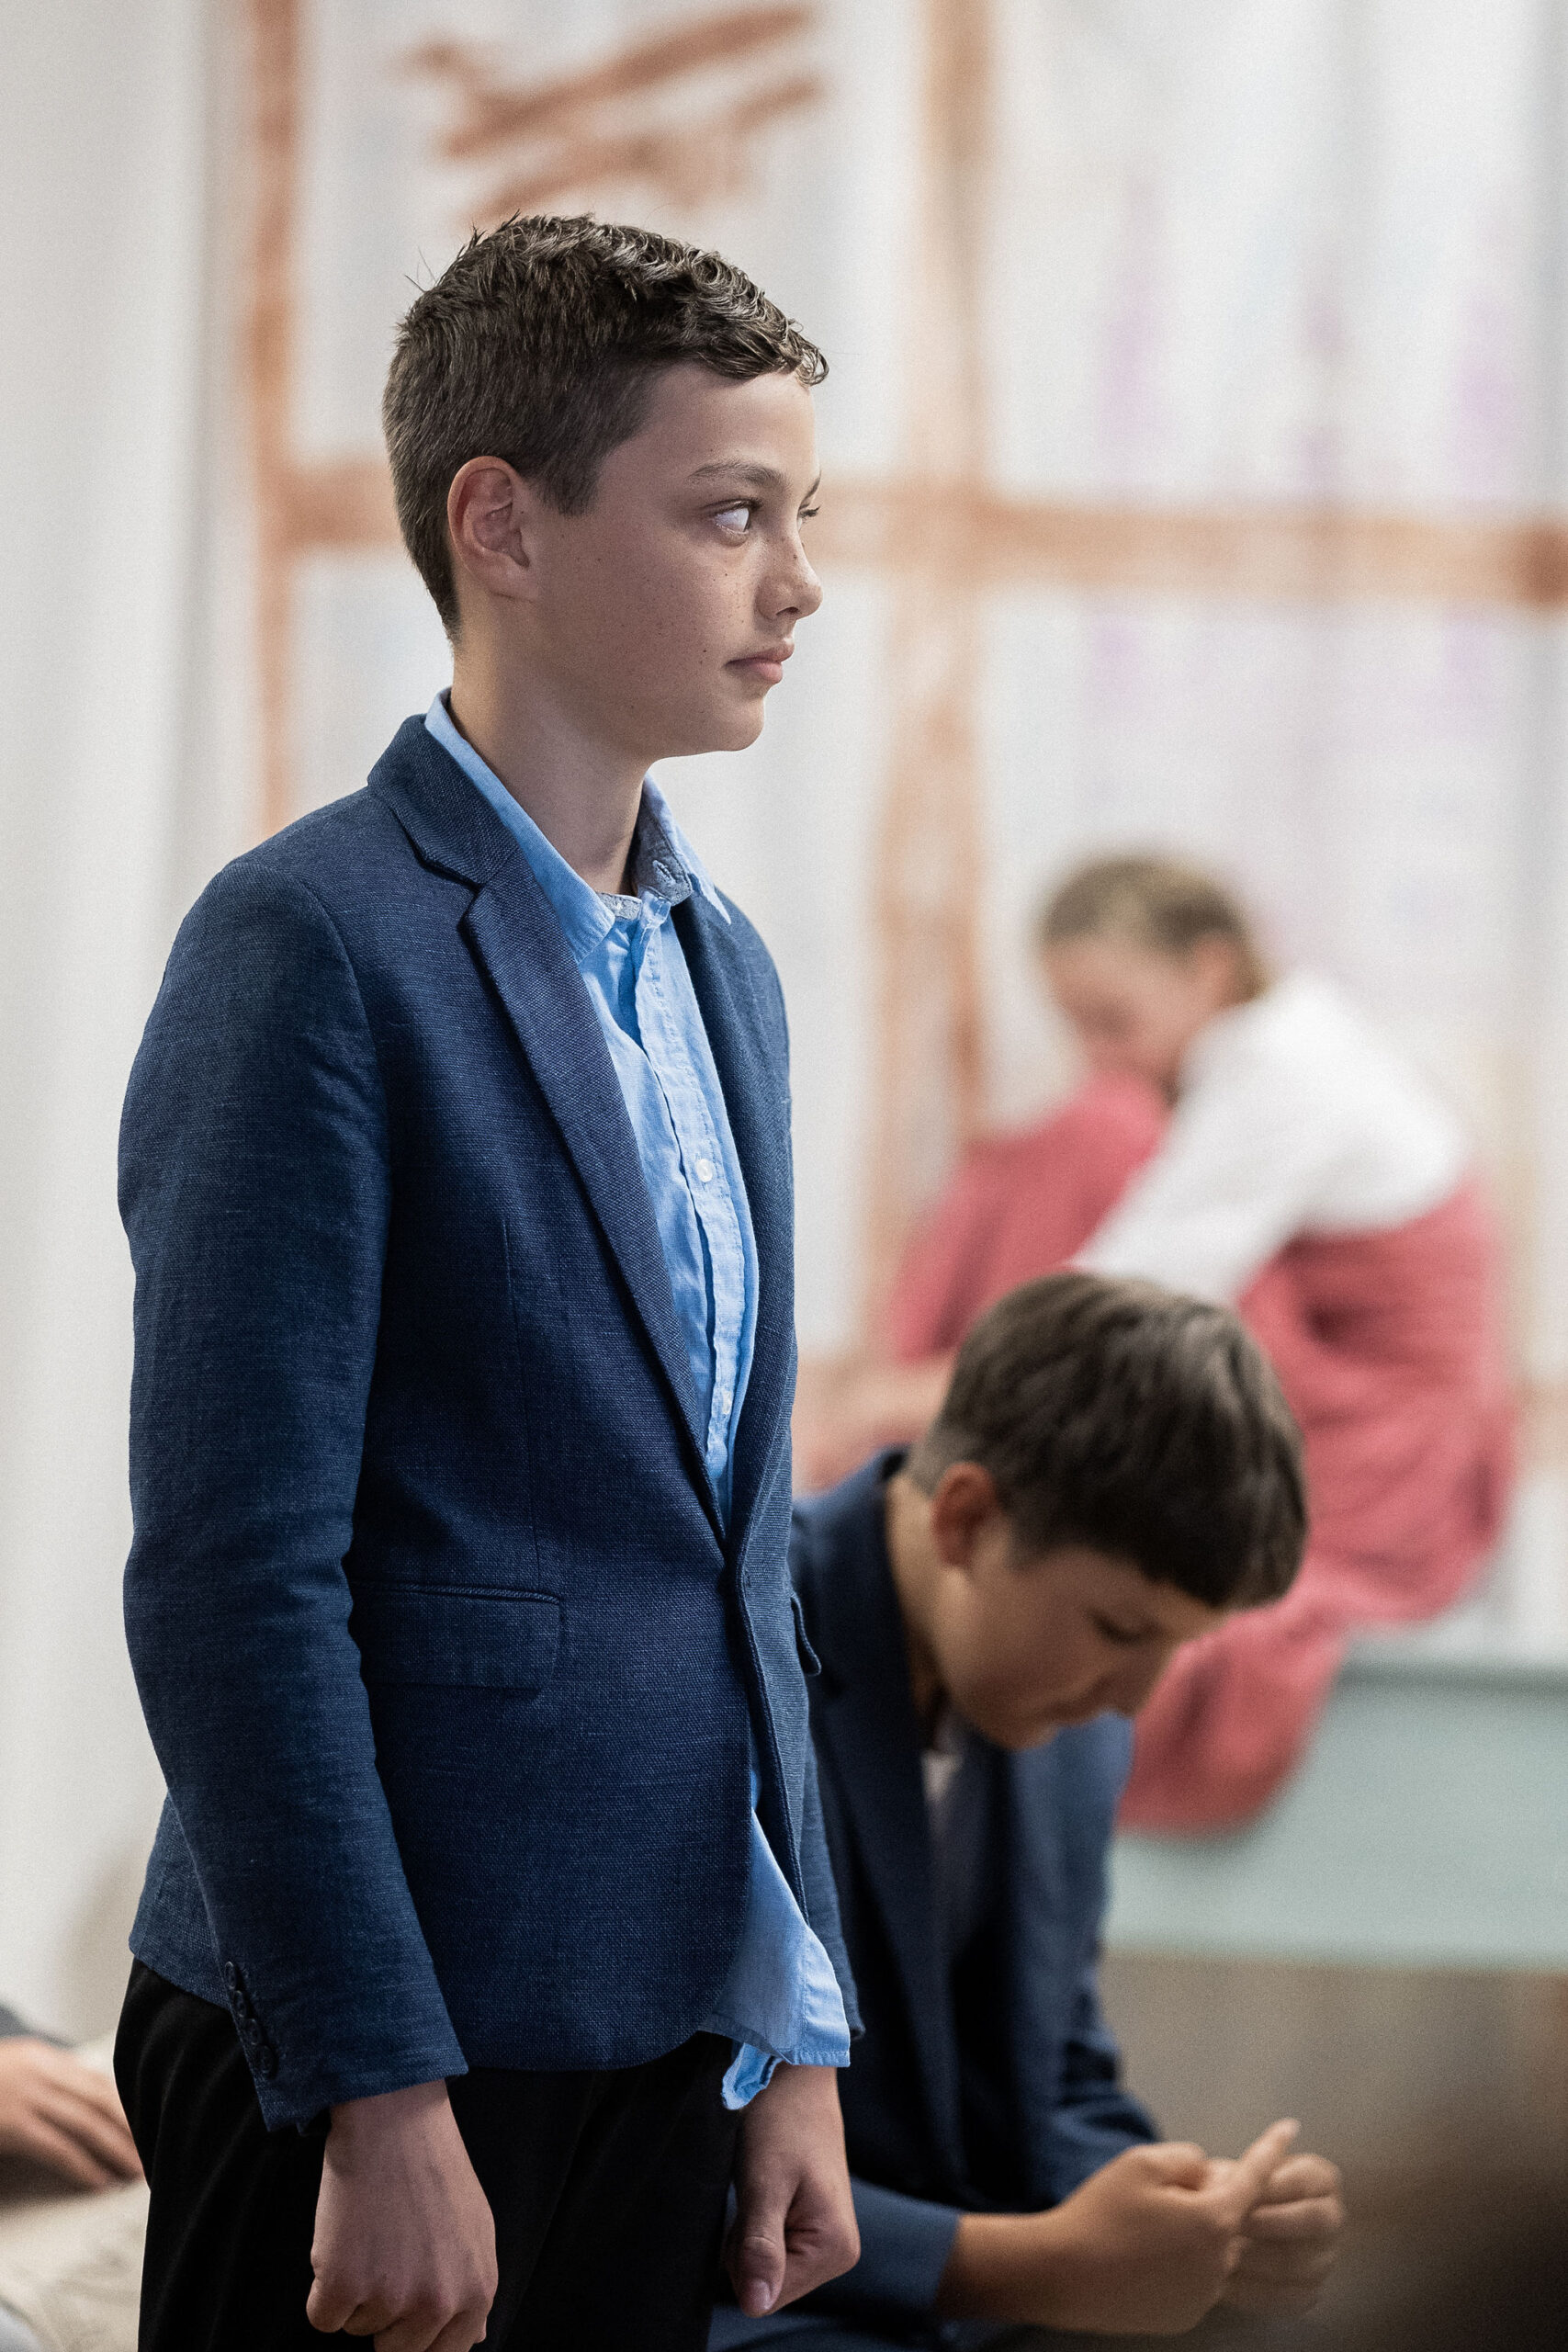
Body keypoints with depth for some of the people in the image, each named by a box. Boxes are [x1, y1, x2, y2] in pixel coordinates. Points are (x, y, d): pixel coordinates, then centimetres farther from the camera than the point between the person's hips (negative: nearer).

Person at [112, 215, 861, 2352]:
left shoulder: (723, 968, 14)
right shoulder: (317, 946, -11)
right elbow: (236, 1576, -16)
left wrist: (796, 2038, 14)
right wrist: (382, 2100, -19)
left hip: (660, 2044, 7)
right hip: (370, 2069, -7)